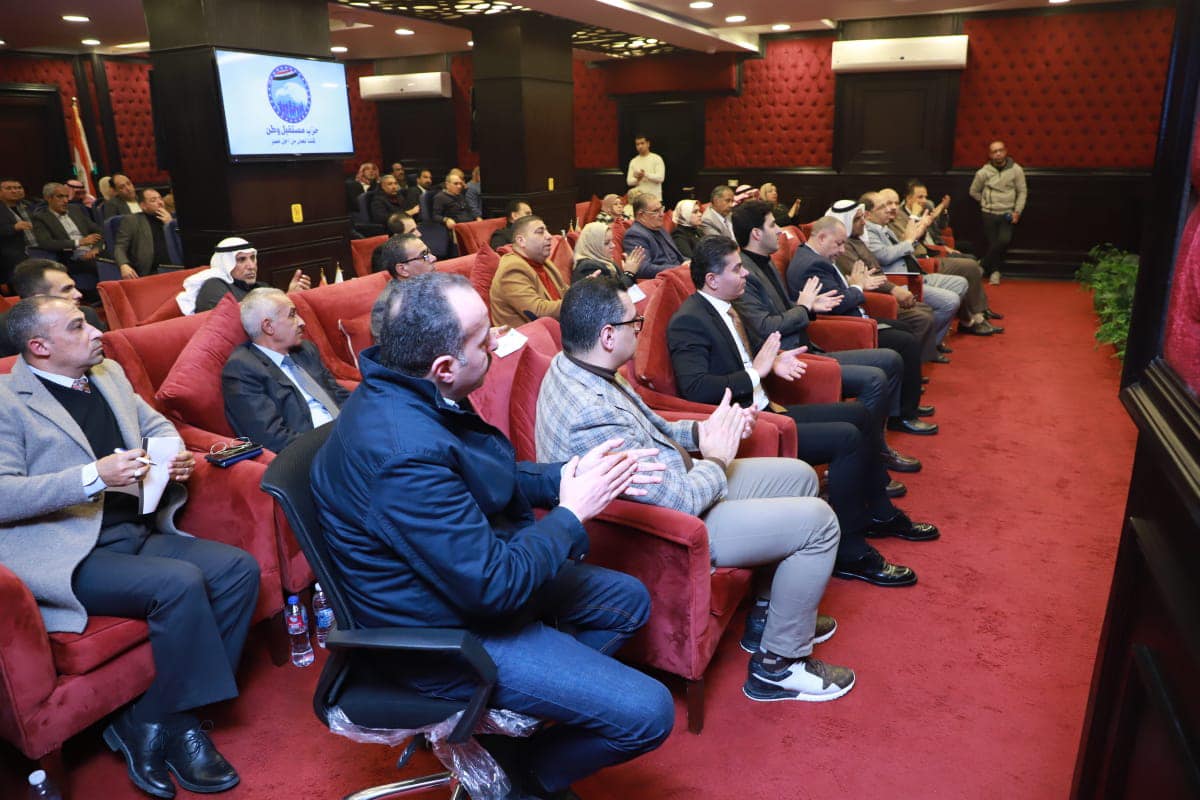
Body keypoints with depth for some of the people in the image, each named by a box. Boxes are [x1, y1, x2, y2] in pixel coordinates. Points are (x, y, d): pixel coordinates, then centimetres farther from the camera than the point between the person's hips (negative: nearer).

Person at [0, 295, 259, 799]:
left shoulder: (109, 374, 17)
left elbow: (157, 425, 27)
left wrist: (175, 456, 3)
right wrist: (93, 477, -23)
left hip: (141, 532, 7)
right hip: (71, 554, -7)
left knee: (239, 569, -14)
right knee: (180, 582, -30)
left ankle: (146, 722, -5)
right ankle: (168, 727, -7)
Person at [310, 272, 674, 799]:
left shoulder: (400, 389, -4)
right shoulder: (407, 455, -35)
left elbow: (484, 481, 11)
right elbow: (494, 585, -30)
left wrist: (564, 476, -3)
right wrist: (572, 513, -16)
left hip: (472, 574, 10)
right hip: (443, 635, -10)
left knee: (629, 599, 19)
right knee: (647, 712, -10)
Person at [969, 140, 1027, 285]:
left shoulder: (1016, 169, -2)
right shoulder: (983, 172, -1)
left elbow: (1022, 192, 3)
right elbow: (974, 192, 13)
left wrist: (1017, 211, -5)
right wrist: (986, 203, 8)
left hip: (1007, 214, 0)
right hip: (989, 214, 1)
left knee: (1004, 240, -21)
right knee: (992, 243, -1)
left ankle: (984, 266, -6)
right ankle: (995, 272, 15)